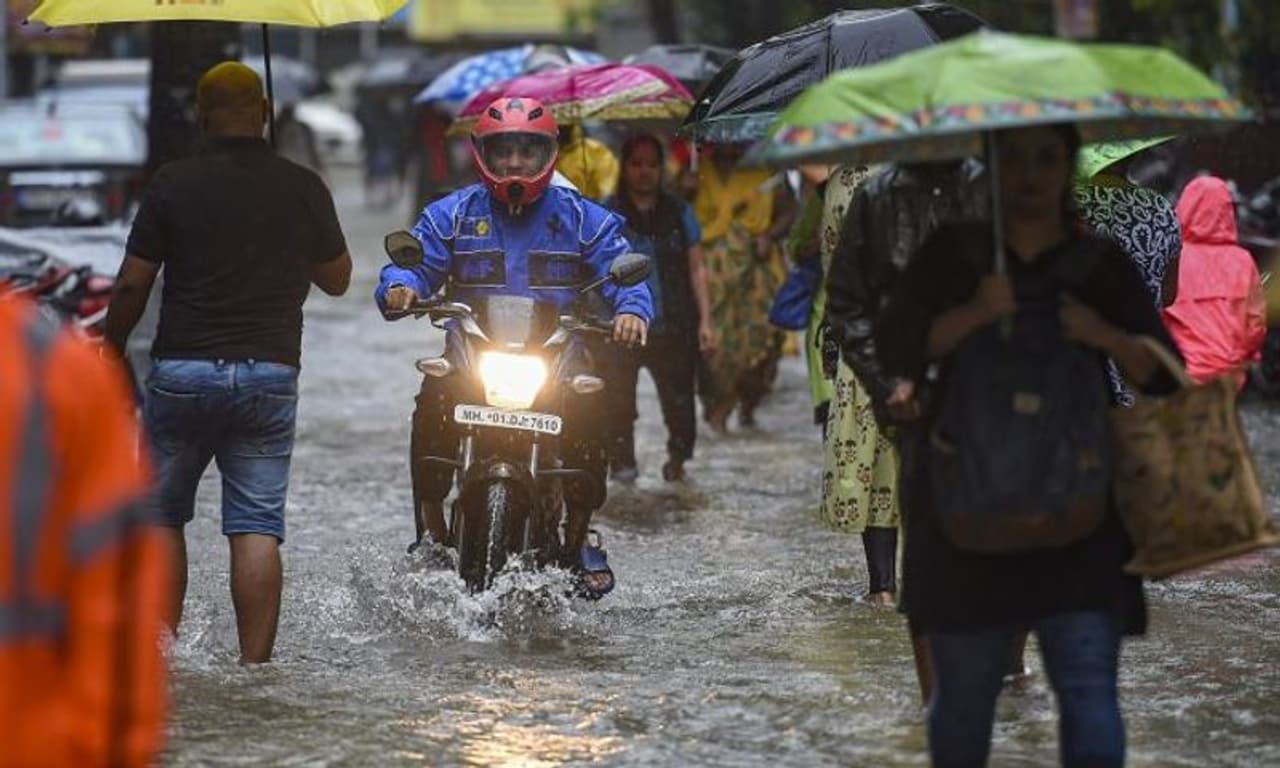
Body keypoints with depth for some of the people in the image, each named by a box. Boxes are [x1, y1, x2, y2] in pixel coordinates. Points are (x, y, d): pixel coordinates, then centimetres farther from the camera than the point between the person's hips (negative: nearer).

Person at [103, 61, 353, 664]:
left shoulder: (173, 184, -4)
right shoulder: (303, 188, 0)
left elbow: (132, 285, -4)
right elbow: (338, 279, 11)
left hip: (182, 371, -1)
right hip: (269, 375, 1)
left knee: (161, 514, 14)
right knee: (258, 528, 0)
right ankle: (255, 662, -6)